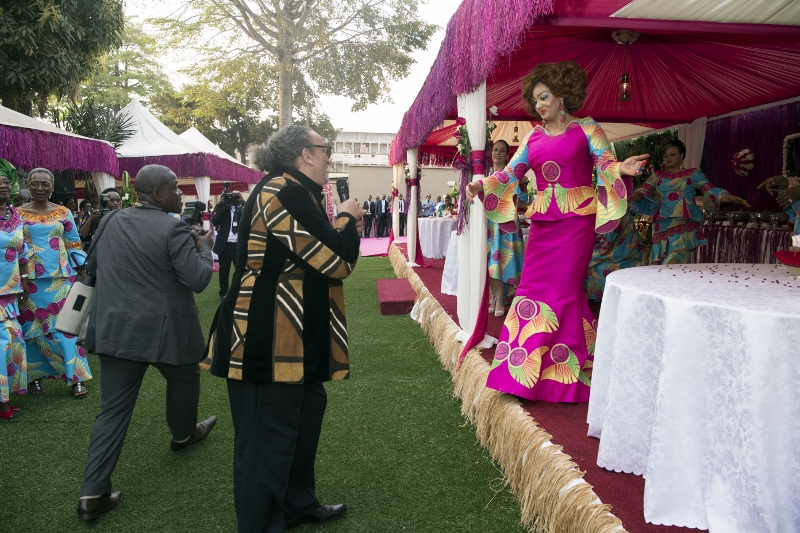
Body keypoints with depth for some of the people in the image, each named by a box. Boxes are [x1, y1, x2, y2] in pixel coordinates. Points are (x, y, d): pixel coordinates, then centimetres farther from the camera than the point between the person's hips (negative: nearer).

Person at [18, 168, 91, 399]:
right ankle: (35, 377, 20)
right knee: (31, 328, 7)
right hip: (30, 280, 0)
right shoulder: (18, 213, 2)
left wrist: (81, 273, 1)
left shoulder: (63, 213, 4)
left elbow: (74, 246, 8)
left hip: (61, 279, 0)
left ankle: (77, 378, 0)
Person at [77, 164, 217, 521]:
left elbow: (92, 265, 18)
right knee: (185, 380, 25)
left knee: (114, 409, 7)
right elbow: (198, 279, -17)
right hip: (164, 330, -5)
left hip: (115, 328, 5)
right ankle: (184, 434, 49)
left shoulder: (111, 221, 5)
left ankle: (93, 493, 5)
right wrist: (204, 247, -1)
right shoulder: (173, 229, -15)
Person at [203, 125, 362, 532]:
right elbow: (338, 260, -20)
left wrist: (341, 223, 11)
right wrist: (347, 218, -4)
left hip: (288, 336, 11)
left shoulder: (292, 192, 14)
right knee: (268, 438, 1)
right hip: (269, 341, -11)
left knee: (306, 411, 22)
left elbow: (313, 254, 21)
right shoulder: (283, 192, -20)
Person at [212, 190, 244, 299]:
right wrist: (222, 207, -13)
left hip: (239, 245, 0)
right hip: (224, 245, 0)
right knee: (224, 270, 10)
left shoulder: (243, 208, 8)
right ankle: (223, 292, 23)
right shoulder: (223, 208, 3)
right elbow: (214, 222, -8)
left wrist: (243, 202, -15)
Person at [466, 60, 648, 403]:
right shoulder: (533, 137, 15)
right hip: (542, 221, 5)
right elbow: (510, 173, 11)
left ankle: (564, 375, 4)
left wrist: (621, 169, -28)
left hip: (576, 219, -5)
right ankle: (525, 371, 11)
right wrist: (481, 185, -4)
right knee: (532, 288, 1)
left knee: (563, 289, -8)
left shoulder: (586, 129, 3)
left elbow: (605, 163, -6)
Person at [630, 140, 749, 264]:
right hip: (663, 225, 2)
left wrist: (732, 198, -12)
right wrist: (631, 198, -22)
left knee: (676, 262, -15)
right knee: (659, 261, -3)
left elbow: (710, 191, 5)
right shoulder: (657, 176, 16)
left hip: (685, 224, -2)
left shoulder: (693, 173, 13)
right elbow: (643, 191, 1)